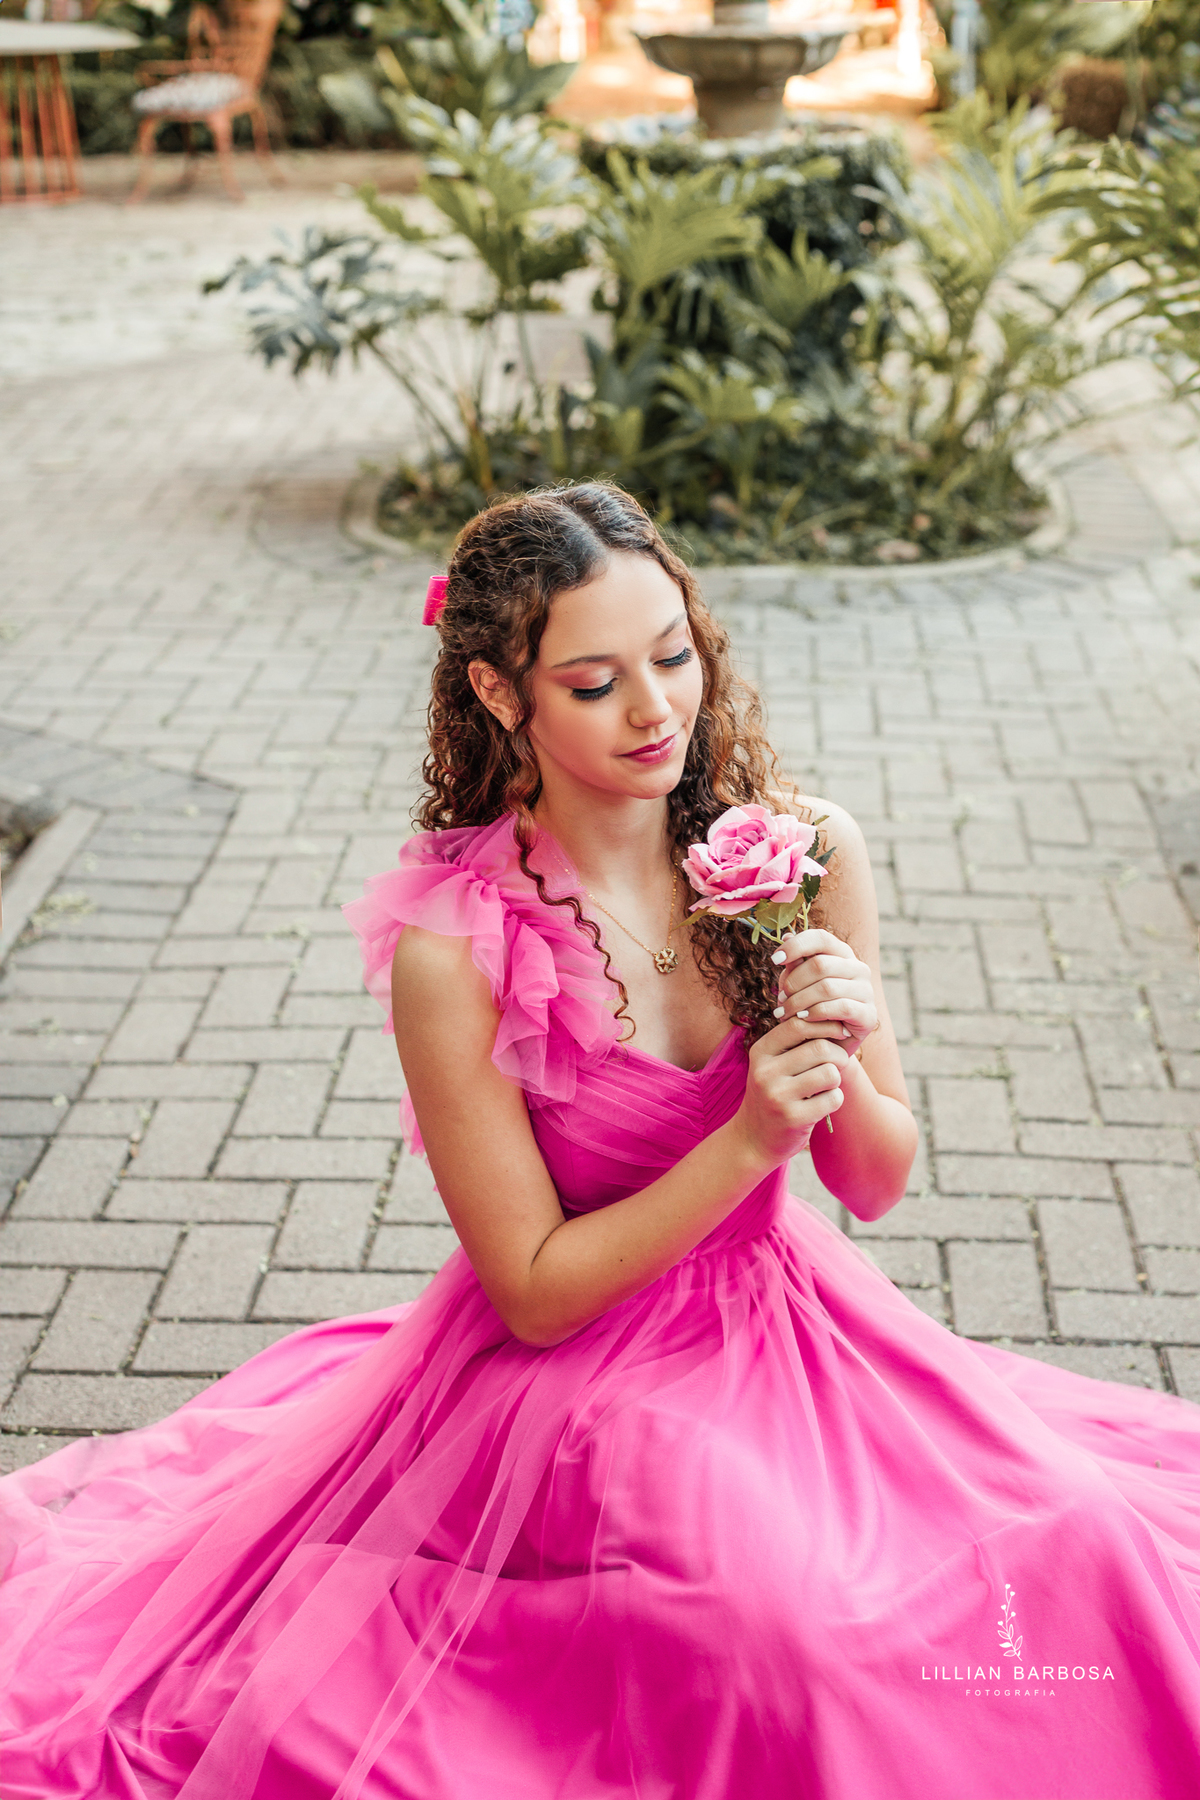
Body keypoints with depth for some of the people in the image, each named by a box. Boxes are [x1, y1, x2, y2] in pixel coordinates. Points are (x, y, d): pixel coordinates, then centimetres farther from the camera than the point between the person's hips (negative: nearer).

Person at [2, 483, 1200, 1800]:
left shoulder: (805, 852, -10)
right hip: (574, 1386, -4)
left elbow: (875, 1184, 1)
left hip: (791, 1340, 4)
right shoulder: (450, 948, -20)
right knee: (798, 1630, -23)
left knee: (1087, 1556, -9)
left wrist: (841, 1069, -21)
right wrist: (748, 1142, -24)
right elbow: (537, 1291, -13)